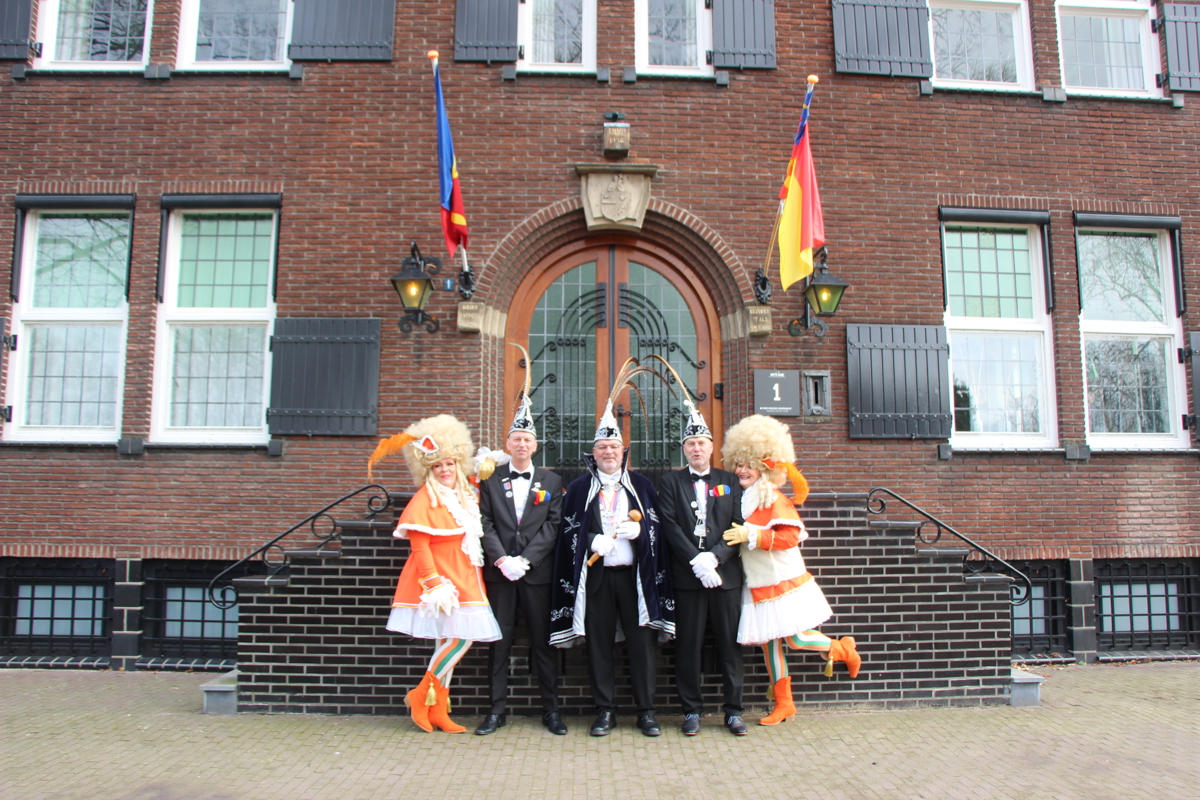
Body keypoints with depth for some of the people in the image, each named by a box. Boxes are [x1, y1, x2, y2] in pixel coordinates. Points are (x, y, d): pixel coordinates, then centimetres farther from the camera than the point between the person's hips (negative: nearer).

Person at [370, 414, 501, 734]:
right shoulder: (424, 500, -9)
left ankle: (438, 710, 16)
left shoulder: (465, 496, 13)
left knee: (448, 641, 9)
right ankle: (421, 696, 3)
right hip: (441, 579, -7)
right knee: (460, 638, -13)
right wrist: (434, 584, -20)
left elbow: (473, 538, 20)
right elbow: (419, 547, -13)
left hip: (463, 580, 7)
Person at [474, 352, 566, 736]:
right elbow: (486, 524, 1)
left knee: (544, 641, 5)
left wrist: (525, 559, -11)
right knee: (499, 640, 5)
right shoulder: (491, 479, 7)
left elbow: (552, 525, -1)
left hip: (537, 572, 0)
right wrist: (502, 560, -12)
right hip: (499, 572, 0)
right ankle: (497, 709, 15)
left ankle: (551, 710, 14)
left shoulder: (551, 482, 7)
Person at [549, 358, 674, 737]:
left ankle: (646, 710, 11)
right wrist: (593, 540, -13)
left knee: (642, 641, 0)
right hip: (595, 575, 0)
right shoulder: (579, 488, 9)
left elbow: (657, 525, 8)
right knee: (599, 642, 3)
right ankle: (605, 710, 16)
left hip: (635, 574, 0)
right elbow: (569, 530, 5)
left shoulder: (641, 484, 11)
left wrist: (638, 530, -12)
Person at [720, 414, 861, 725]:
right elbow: (734, 537, 24)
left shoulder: (775, 501, -12)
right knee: (769, 641, 8)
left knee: (796, 638, -6)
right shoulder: (739, 499, 9)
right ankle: (783, 703, 20)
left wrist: (751, 535, -24)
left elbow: (789, 537, -22)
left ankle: (843, 649, 23)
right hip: (757, 585, 7)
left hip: (785, 582, -6)